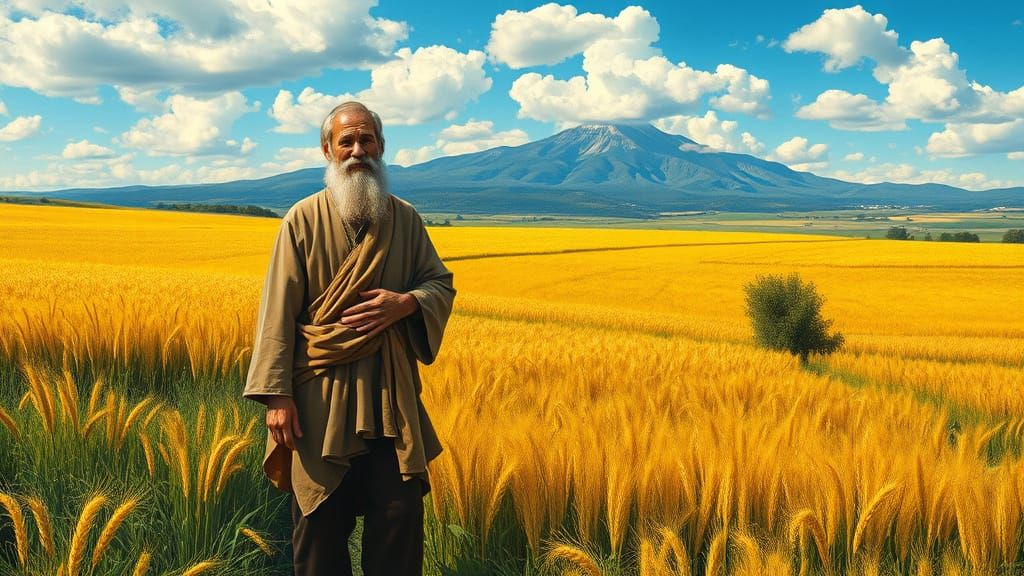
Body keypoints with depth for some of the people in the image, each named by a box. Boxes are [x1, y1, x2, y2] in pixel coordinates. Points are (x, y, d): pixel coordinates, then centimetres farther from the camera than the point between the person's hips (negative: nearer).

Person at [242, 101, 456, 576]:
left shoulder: (406, 219, 8)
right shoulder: (303, 219, 0)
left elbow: (442, 285, 13)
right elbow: (279, 311, -4)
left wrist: (405, 303, -11)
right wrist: (277, 395, -11)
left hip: (391, 395, 2)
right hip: (321, 397, -2)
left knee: (401, 515, 4)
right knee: (320, 522, 7)